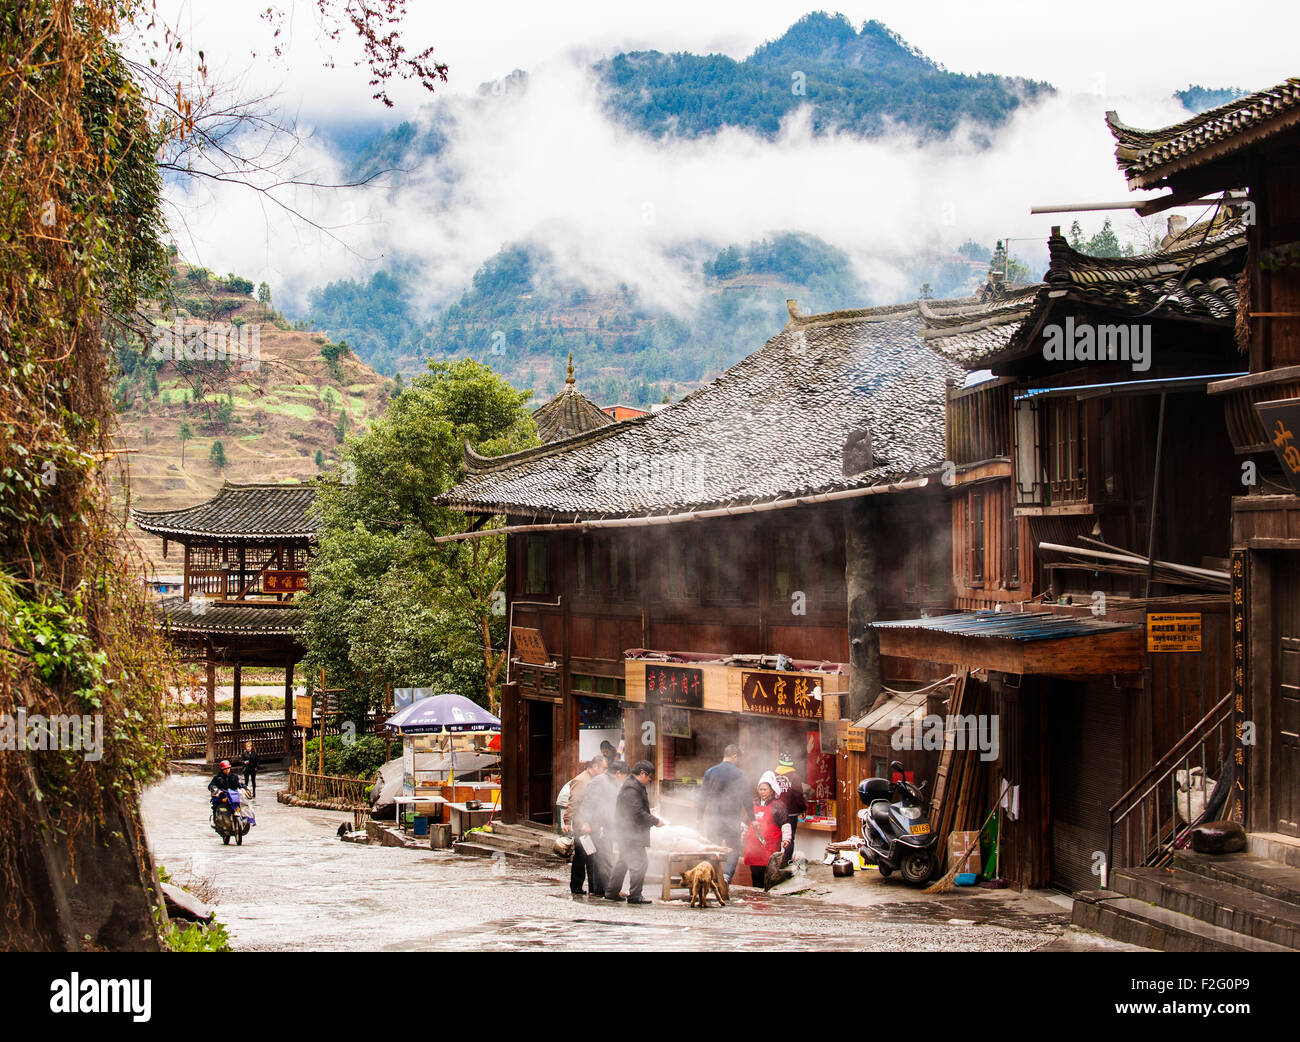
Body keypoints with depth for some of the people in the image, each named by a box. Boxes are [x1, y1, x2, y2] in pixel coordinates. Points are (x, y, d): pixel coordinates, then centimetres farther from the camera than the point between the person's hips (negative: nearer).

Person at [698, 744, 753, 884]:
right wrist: (752, 819, 2)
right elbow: (746, 799, -5)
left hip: (713, 817, 3)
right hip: (732, 818, -3)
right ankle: (727, 874, -12)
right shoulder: (739, 774, -4)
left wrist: (700, 818, 13)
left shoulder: (710, 772, 6)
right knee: (734, 848, 8)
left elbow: (703, 797, 8)